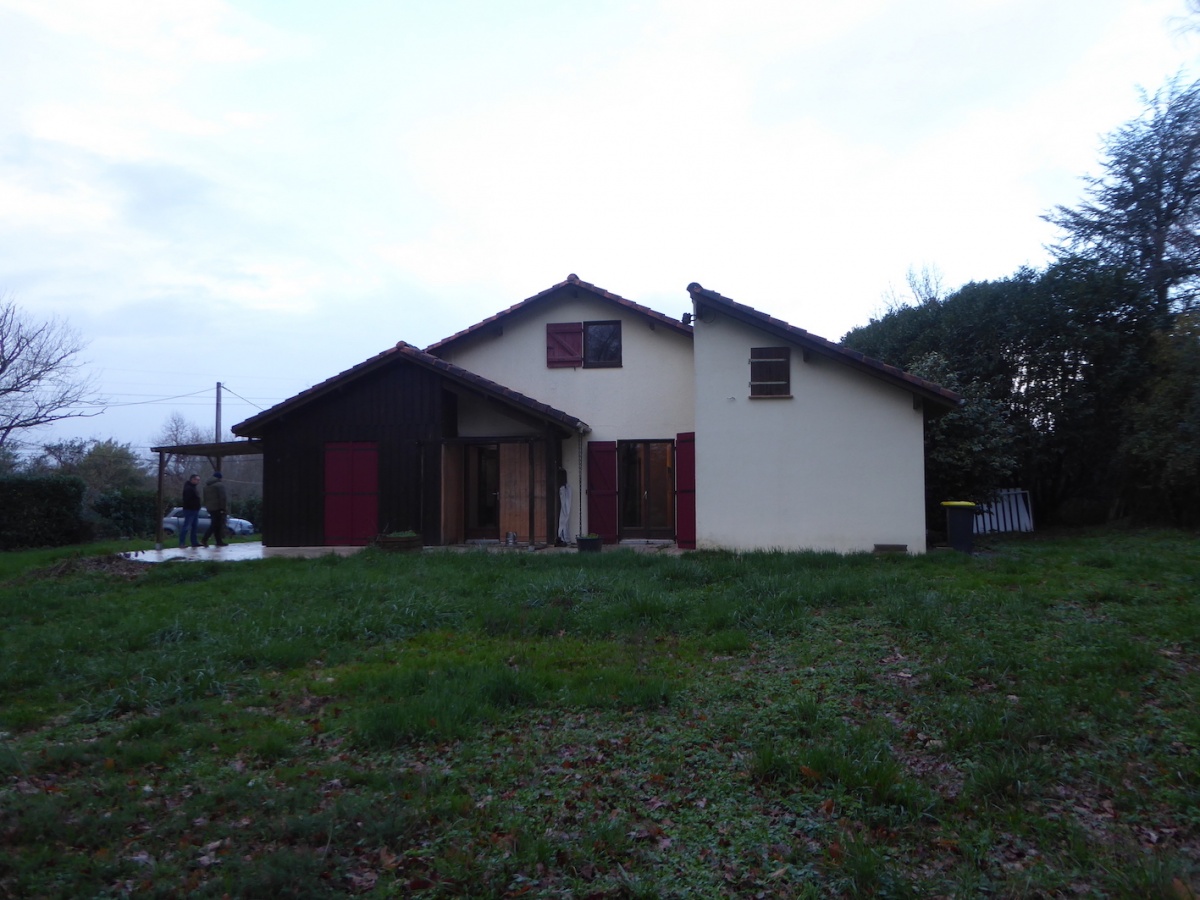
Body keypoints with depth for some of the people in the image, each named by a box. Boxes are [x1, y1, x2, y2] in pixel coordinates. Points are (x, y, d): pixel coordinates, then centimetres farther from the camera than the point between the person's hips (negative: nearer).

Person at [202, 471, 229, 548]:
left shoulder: (206, 485, 17)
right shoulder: (219, 484, -10)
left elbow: (205, 498, 20)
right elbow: (223, 497, -16)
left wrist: (207, 506, 22)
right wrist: (223, 508, -14)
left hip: (210, 508, 8)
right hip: (218, 508, -8)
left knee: (215, 524, 11)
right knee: (215, 525, -6)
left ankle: (219, 541, 11)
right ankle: (205, 539, -16)